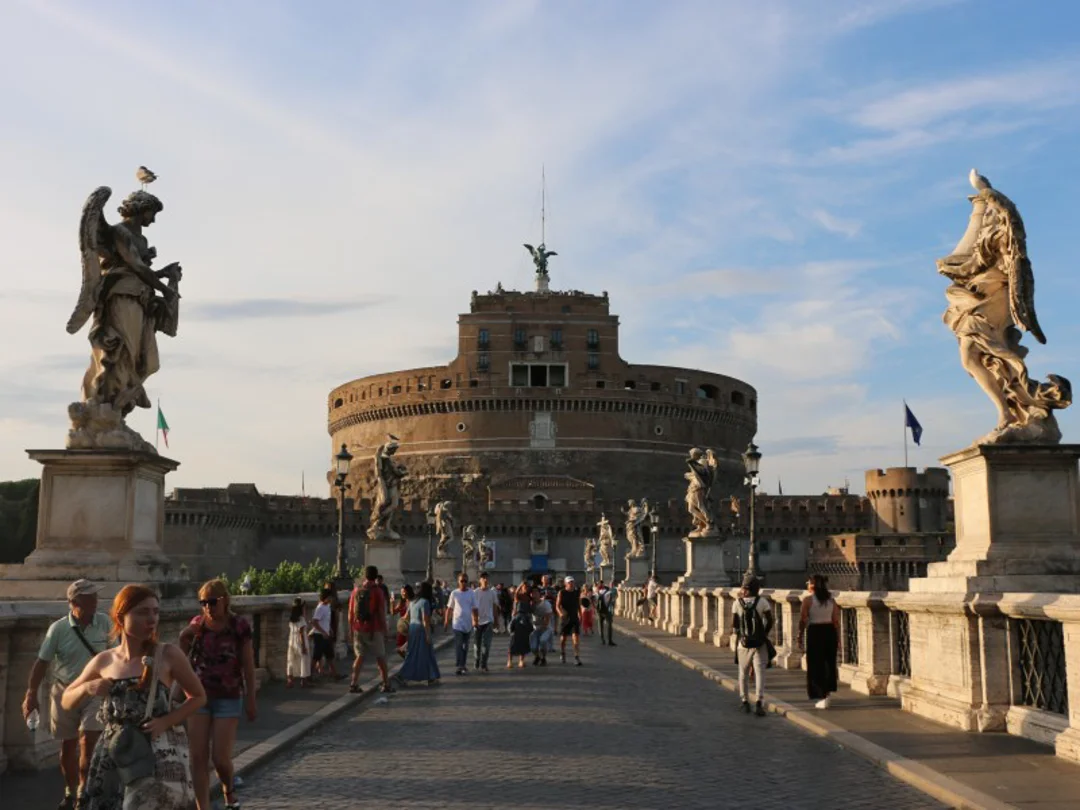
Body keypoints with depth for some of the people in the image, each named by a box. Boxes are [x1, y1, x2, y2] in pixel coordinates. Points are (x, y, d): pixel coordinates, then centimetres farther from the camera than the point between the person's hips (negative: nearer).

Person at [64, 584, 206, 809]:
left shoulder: (168, 655, -7)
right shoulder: (104, 661, 3)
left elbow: (198, 697, 3)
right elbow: (66, 702, 14)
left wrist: (167, 721, -13)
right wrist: (87, 688, -8)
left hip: (158, 754, -4)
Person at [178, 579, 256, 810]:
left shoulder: (239, 626, -10)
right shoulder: (197, 624, 0)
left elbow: (248, 666, -5)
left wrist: (250, 700, -3)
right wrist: (184, 638, -14)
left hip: (228, 699, -3)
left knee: (220, 758, -2)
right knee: (198, 757, -1)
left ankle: (229, 791, 30)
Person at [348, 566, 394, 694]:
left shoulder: (356, 590, 1)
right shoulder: (378, 591, -10)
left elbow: (350, 613, 5)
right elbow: (382, 613, -12)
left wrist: (351, 629, 14)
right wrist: (385, 631, -3)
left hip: (358, 629, 3)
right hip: (374, 630, -3)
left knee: (360, 656, 13)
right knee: (380, 657, 9)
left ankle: (354, 684, 4)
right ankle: (386, 684, 14)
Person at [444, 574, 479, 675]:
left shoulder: (471, 593, 3)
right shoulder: (454, 593, 0)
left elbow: (474, 609, 7)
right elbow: (449, 608, 5)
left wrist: (476, 620, 1)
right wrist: (447, 620, 2)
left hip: (468, 623, 2)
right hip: (457, 623, -2)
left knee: (465, 645, 11)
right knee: (458, 644, -10)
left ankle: (463, 664, 22)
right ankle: (459, 666, -12)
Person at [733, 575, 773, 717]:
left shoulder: (738, 603, -5)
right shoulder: (762, 602, -7)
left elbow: (734, 624, -3)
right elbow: (770, 621, -7)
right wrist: (764, 634, 9)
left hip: (743, 643, 1)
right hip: (759, 643, -1)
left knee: (743, 673, 17)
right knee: (759, 673, -4)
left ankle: (745, 702, 22)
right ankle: (759, 703, -17)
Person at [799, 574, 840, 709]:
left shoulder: (808, 600, -8)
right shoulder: (831, 599, 4)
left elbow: (803, 621, -8)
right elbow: (836, 621, 4)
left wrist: (800, 638, 0)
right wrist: (838, 639, 11)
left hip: (815, 632, -4)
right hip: (829, 632, 4)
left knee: (816, 666, 4)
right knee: (829, 663, 17)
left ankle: (822, 699, 4)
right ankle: (827, 692, 23)